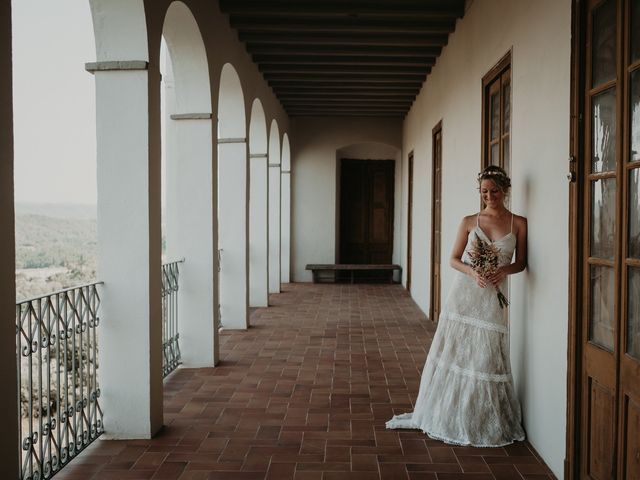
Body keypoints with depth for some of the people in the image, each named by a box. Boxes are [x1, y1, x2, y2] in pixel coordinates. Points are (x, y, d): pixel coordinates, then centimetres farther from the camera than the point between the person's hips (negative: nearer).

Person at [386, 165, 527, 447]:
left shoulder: (518, 223, 2)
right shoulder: (469, 222, 5)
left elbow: (520, 263, 6)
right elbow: (454, 259, 5)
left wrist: (503, 270, -15)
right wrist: (472, 271, -15)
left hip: (492, 298, -1)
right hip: (463, 293, 2)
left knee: (485, 358, 0)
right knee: (452, 353, 6)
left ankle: (483, 421, 17)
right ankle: (446, 414, 21)